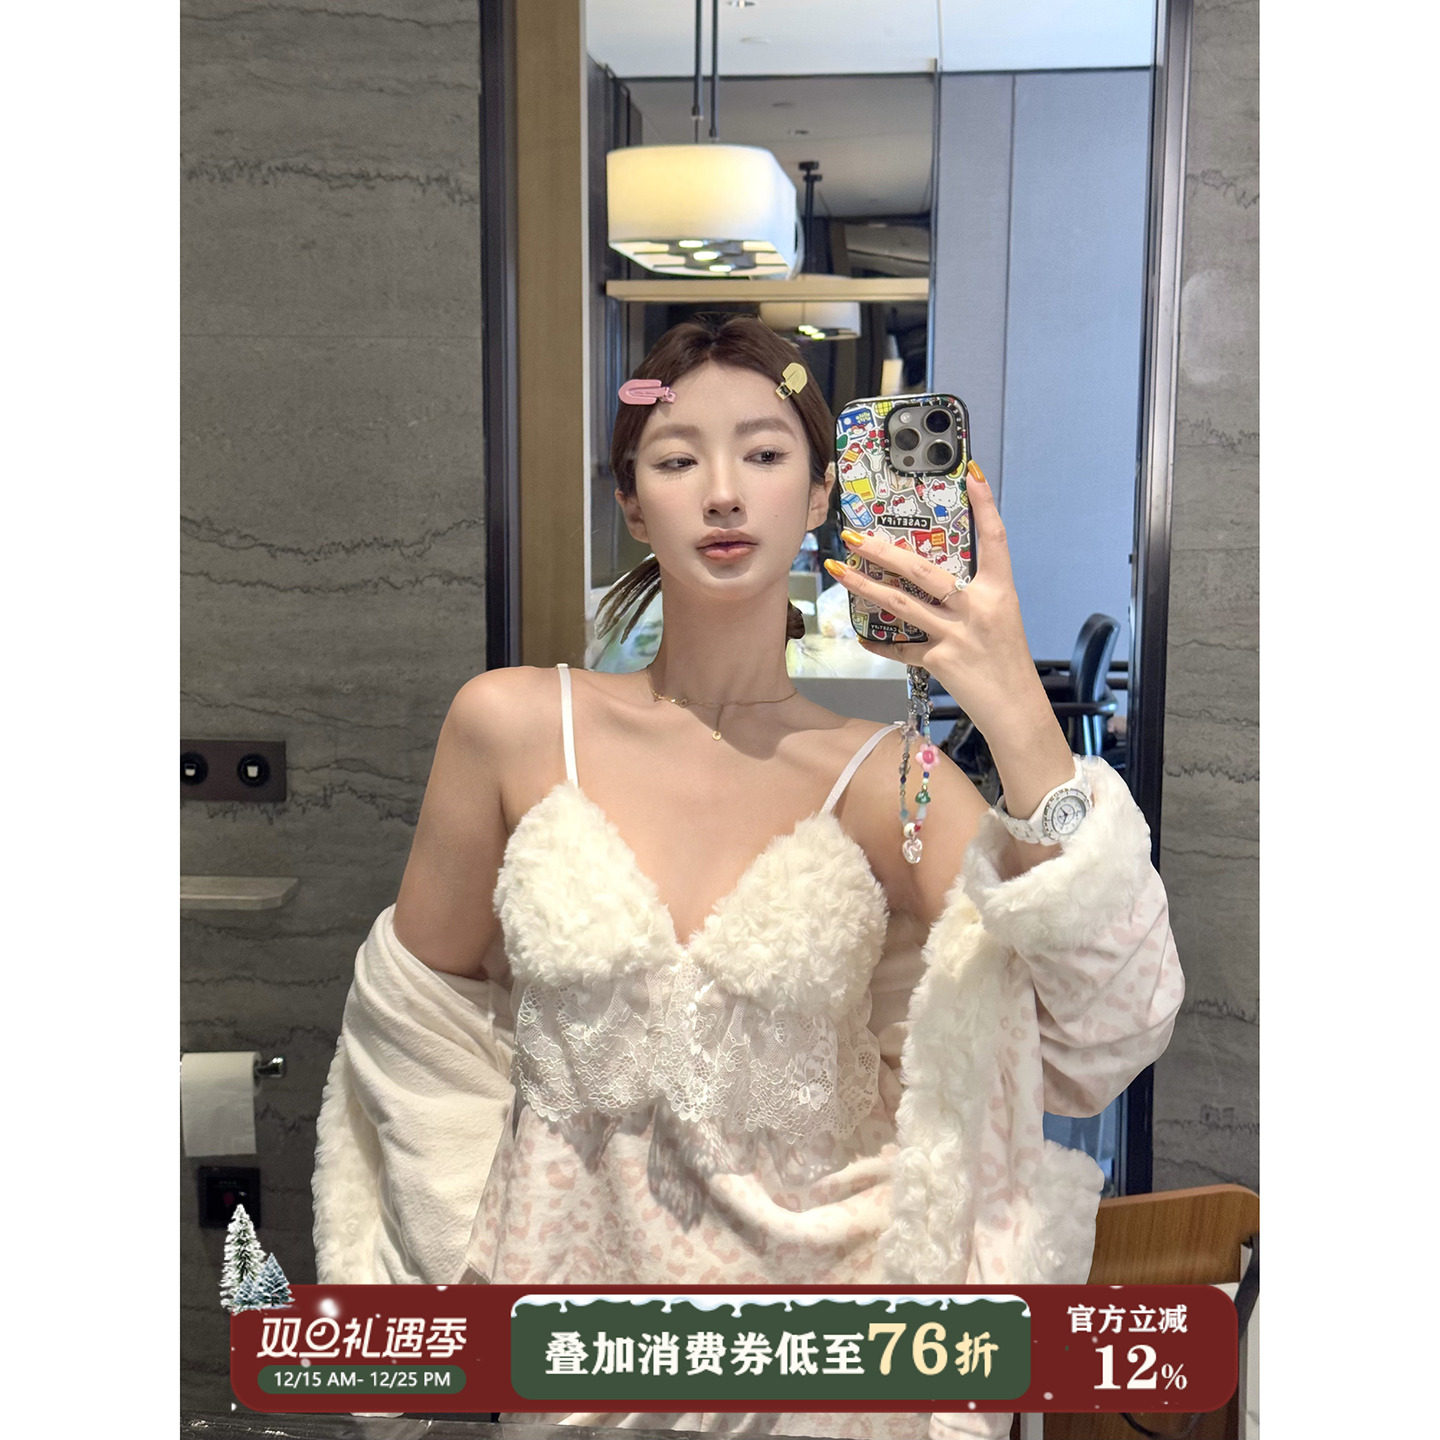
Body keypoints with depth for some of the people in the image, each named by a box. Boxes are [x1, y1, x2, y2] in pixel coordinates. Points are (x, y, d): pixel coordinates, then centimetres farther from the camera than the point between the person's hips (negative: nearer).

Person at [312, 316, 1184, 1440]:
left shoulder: (887, 782, -13)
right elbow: (420, 998, 2)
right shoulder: (514, 724, -11)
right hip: (571, 1264, 1)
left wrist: (1020, 720, -34)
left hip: (811, 1266, 0)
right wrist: (479, 1245, 5)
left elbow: (1102, 1046, -25)